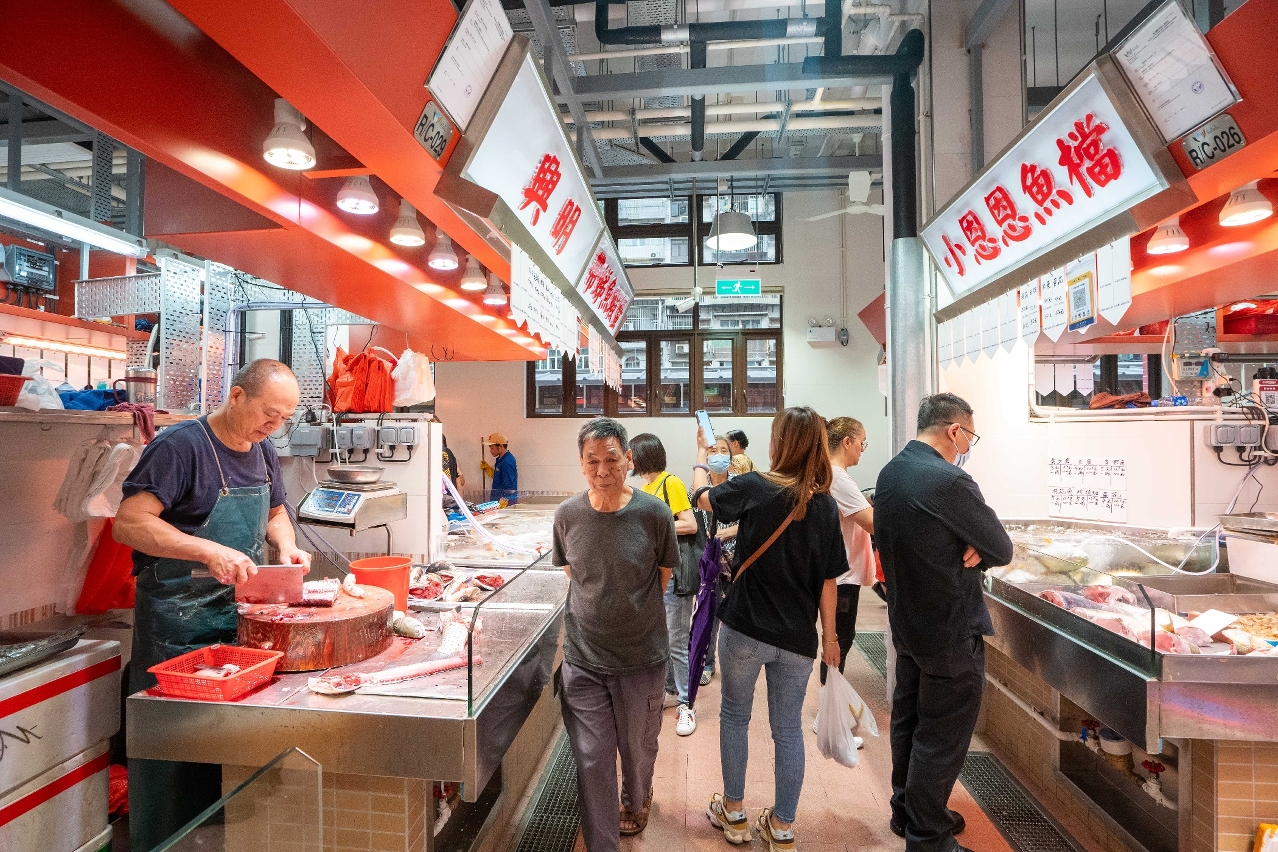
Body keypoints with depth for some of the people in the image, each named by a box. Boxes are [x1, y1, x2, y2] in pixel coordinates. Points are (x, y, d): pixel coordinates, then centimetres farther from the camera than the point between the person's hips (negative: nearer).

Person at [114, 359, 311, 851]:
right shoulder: (181, 446, -16)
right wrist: (209, 551, -30)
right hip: (178, 621, -7)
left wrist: (287, 545, -2)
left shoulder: (263, 452, 6)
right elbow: (128, 523, -21)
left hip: (241, 611, 7)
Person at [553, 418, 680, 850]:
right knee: (592, 761, 7)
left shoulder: (654, 513, -15)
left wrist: (631, 612, 2)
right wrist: (597, 611, 3)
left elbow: (661, 581, -1)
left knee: (638, 749, 22)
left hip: (642, 657, 0)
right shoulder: (567, 515, -9)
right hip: (584, 658, 0)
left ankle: (635, 802, 55)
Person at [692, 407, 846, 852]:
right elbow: (828, 580, 1)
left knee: (734, 716, 18)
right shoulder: (825, 505, -4)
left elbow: (701, 495, 4)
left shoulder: (754, 487, -14)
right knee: (788, 728, 16)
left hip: (744, 628, -3)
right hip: (797, 637, 3)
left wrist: (702, 455, 22)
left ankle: (733, 812, 33)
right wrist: (829, 635, 12)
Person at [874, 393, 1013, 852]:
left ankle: (906, 811, 40)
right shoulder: (950, 482, -25)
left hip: (905, 621, 9)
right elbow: (1003, 550, -14)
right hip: (950, 631, -9)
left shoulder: (889, 472, 1)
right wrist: (975, 554, 3)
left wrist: (966, 552, -6)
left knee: (908, 720, 22)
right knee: (942, 740, 7)